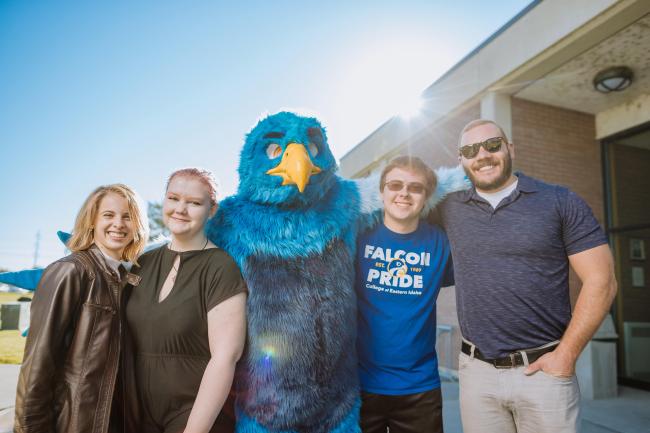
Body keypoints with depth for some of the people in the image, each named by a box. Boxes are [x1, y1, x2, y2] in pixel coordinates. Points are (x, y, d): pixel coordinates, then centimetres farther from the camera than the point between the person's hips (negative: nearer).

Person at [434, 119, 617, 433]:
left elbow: (601, 281, -4)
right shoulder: (450, 209, 3)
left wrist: (566, 355, -8)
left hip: (544, 369, -1)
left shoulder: (561, 202, -2)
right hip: (476, 371, 2)